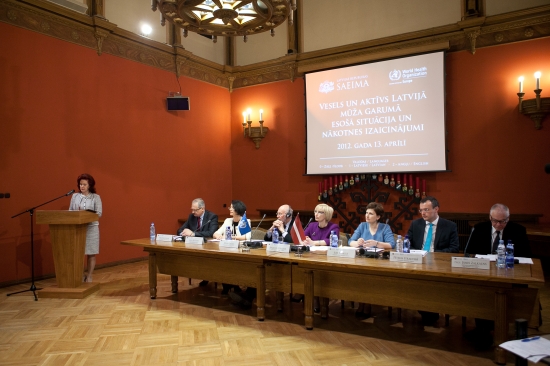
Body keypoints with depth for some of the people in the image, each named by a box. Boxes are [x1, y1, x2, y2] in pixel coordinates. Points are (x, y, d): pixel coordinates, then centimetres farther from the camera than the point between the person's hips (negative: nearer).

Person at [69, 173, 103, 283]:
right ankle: (81, 274, 15)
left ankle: (89, 276, 12)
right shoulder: (75, 196, 8)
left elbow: (99, 213, -5)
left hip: (91, 227, -2)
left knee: (91, 253, 3)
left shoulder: (96, 197, 0)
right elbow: (70, 211, 10)